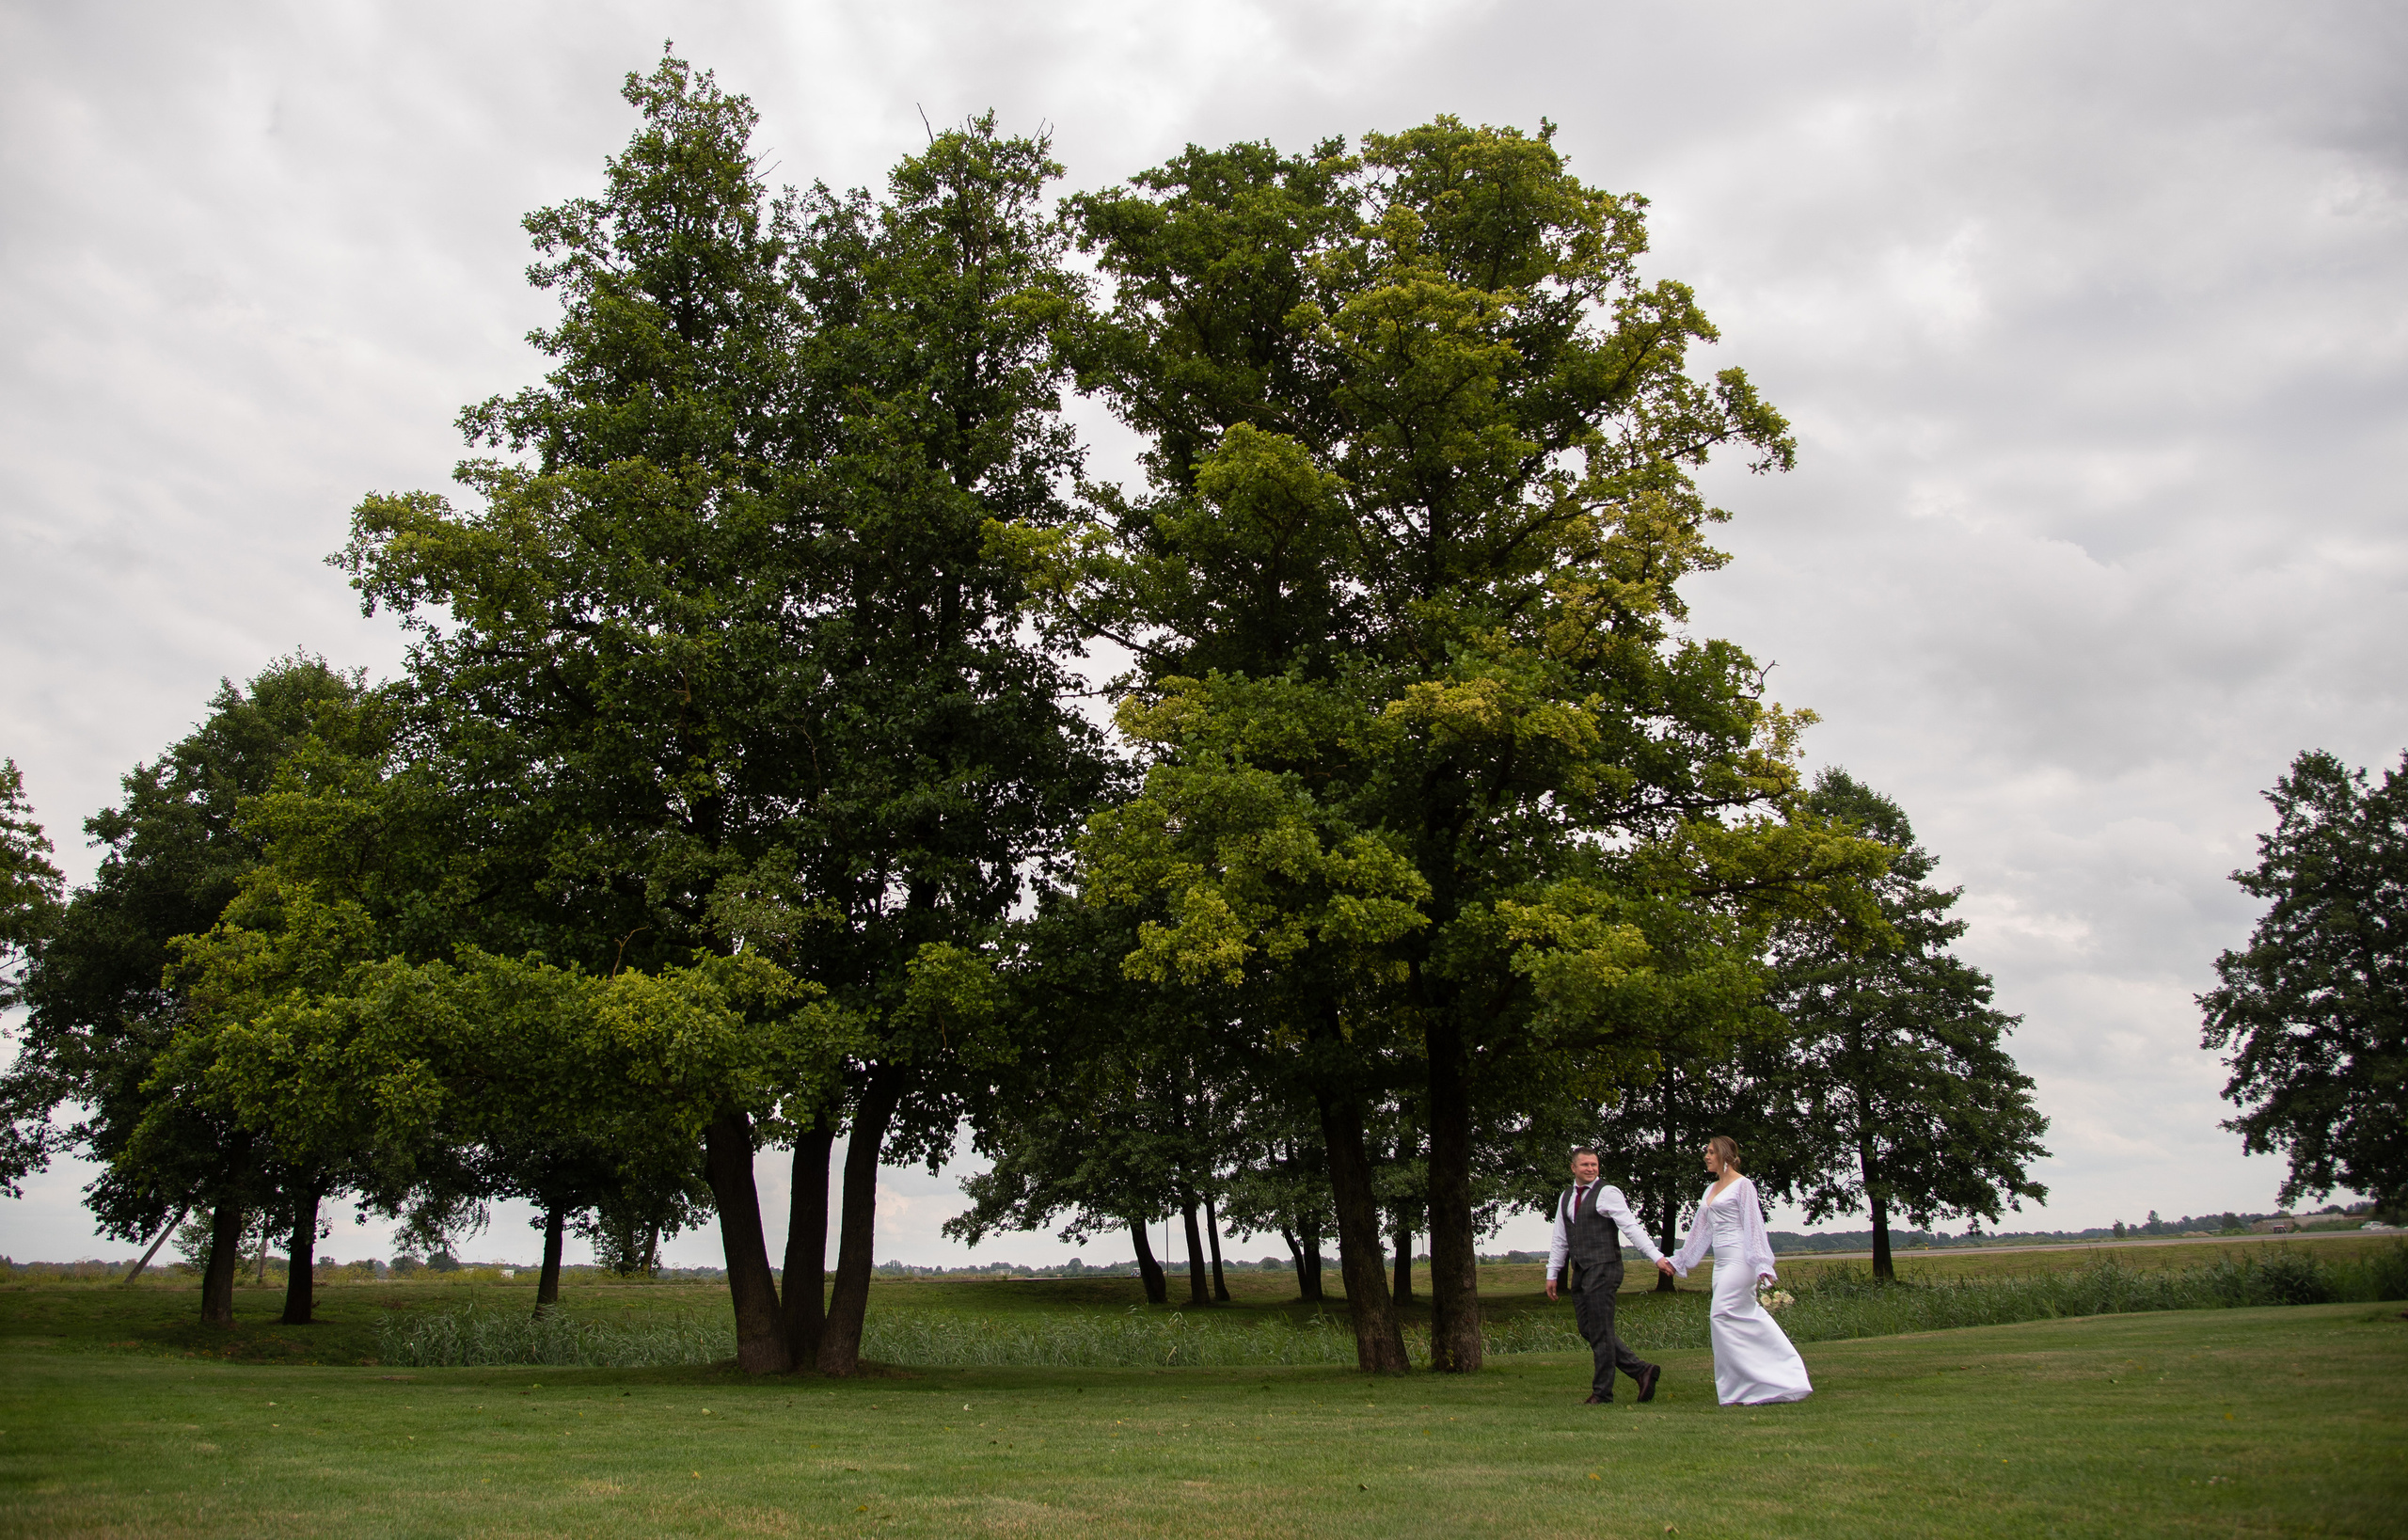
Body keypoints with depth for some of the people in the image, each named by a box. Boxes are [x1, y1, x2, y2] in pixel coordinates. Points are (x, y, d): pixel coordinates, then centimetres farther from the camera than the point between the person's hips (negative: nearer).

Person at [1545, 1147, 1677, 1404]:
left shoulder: (1607, 1193, -6)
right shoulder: (1565, 1198, 15)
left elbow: (1632, 1227, -13)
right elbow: (1560, 1240, 20)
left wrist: (1657, 1257, -22)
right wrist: (1552, 1274, 17)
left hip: (1603, 1270, -7)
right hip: (1580, 1274, 7)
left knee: (1601, 1333, -3)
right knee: (1589, 1331, 8)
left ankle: (1602, 1393, 9)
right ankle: (1641, 1370, 17)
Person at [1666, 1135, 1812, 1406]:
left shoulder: (1742, 1185, -4)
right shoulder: (1711, 1190, 18)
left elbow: (1753, 1225, -10)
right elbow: (1701, 1229, 22)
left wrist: (1760, 1265, -17)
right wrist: (1678, 1260, 22)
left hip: (1739, 1259, -8)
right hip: (1721, 1262, 8)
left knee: (1723, 1315, -12)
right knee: (1747, 1317, 5)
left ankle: (1735, 1388, -4)